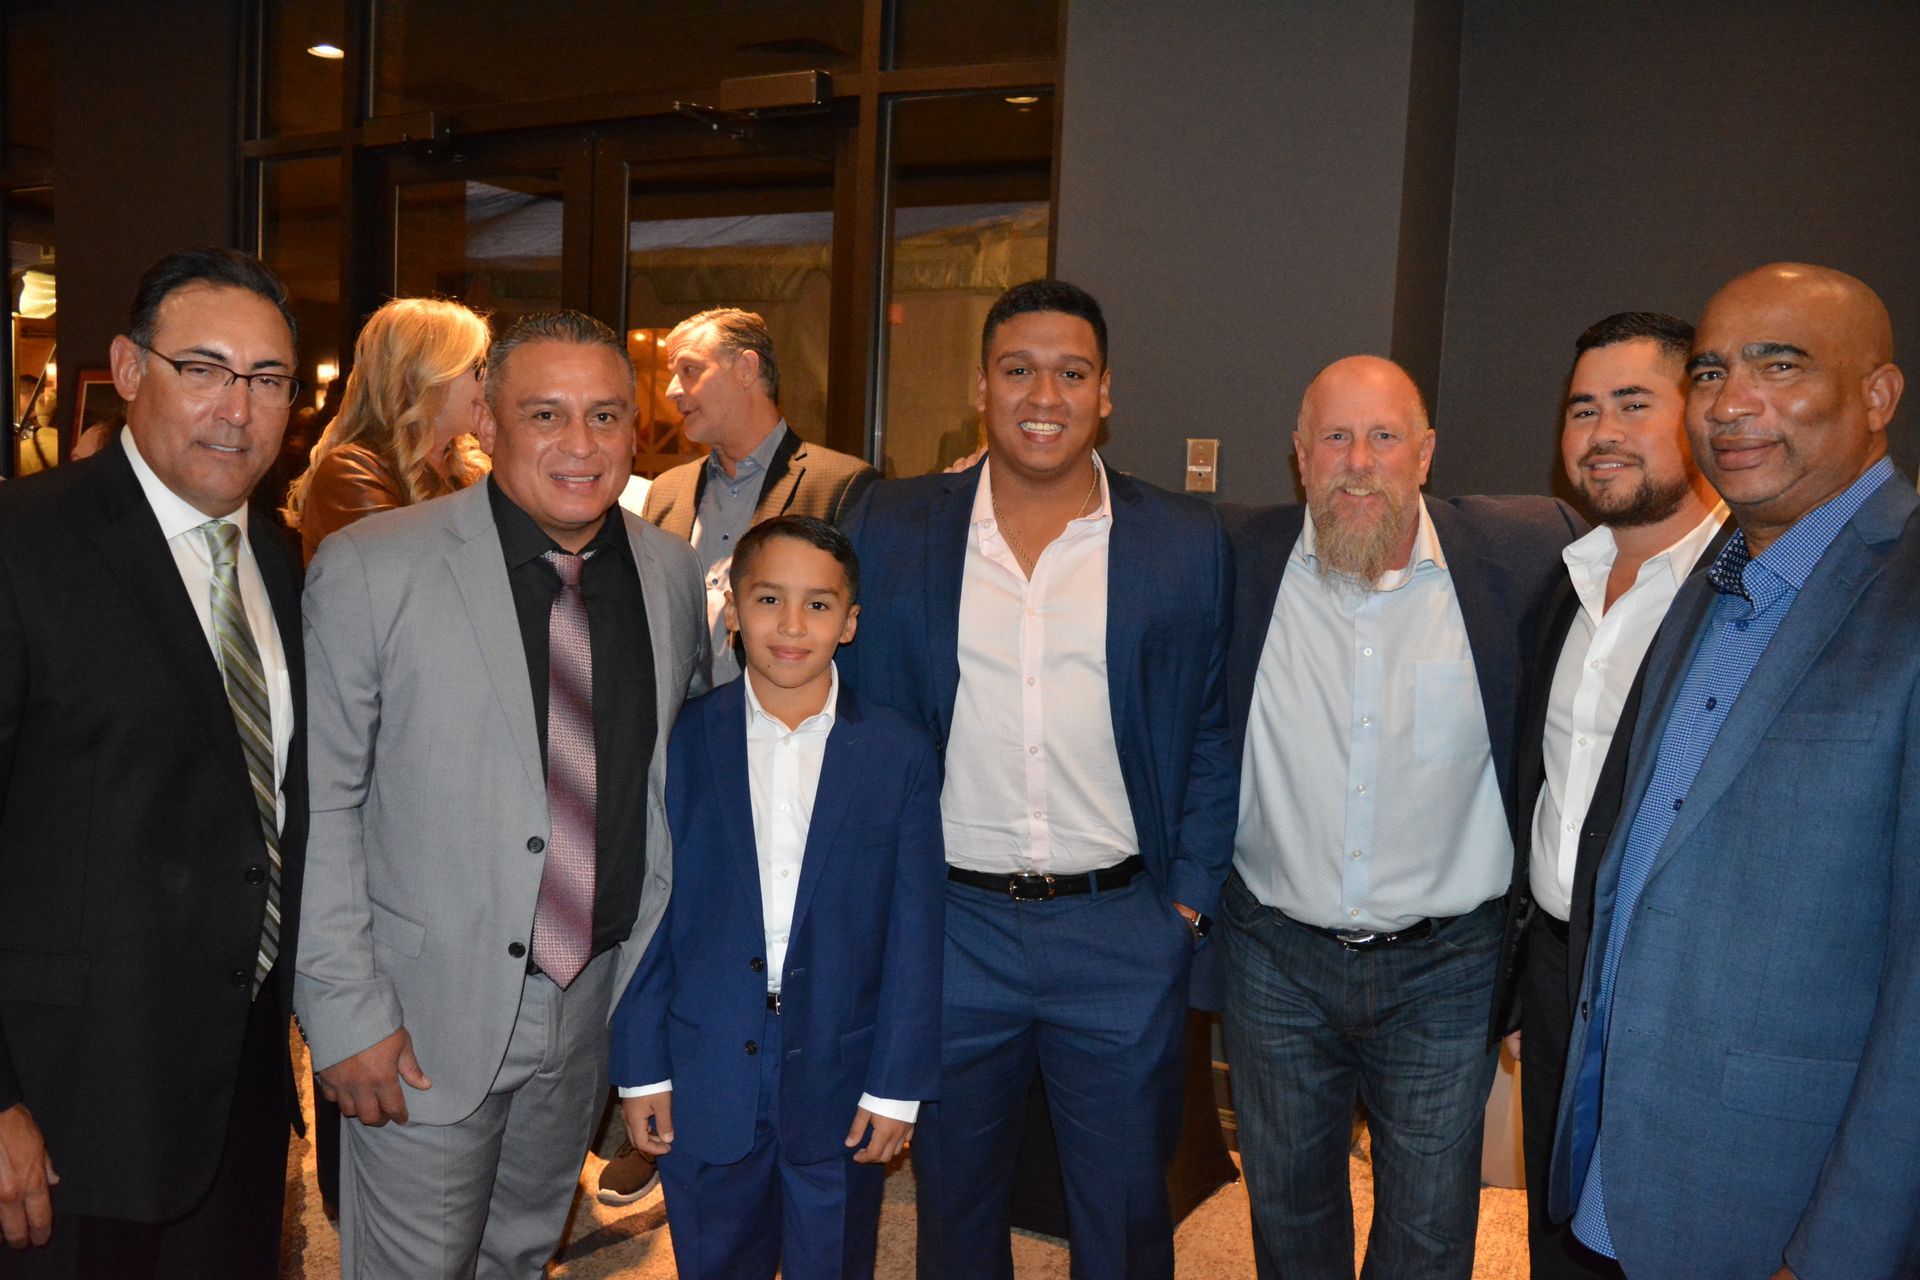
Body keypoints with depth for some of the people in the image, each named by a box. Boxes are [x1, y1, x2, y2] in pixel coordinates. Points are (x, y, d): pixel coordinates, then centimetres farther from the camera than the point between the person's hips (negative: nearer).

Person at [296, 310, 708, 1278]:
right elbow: (319, 806, -12)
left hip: (599, 998, 4)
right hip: (428, 1014, -4)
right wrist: (345, 1011, -14)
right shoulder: (368, 570, -13)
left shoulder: (673, 573, 0)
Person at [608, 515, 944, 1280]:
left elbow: (915, 932, -4)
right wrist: (641, 1069, -1)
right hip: (705, 1083, 1)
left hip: (840, 1086, 0)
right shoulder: (680, 744, -5)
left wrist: (897, 1086, -4)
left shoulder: (899, 755, -6)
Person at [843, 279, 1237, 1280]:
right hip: (946, 925, 1)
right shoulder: (889, 530, 0)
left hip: (1125, 933, 0)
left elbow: (1214, 731, 3)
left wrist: (1189, 896, -3)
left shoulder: (1187, 543, -1)